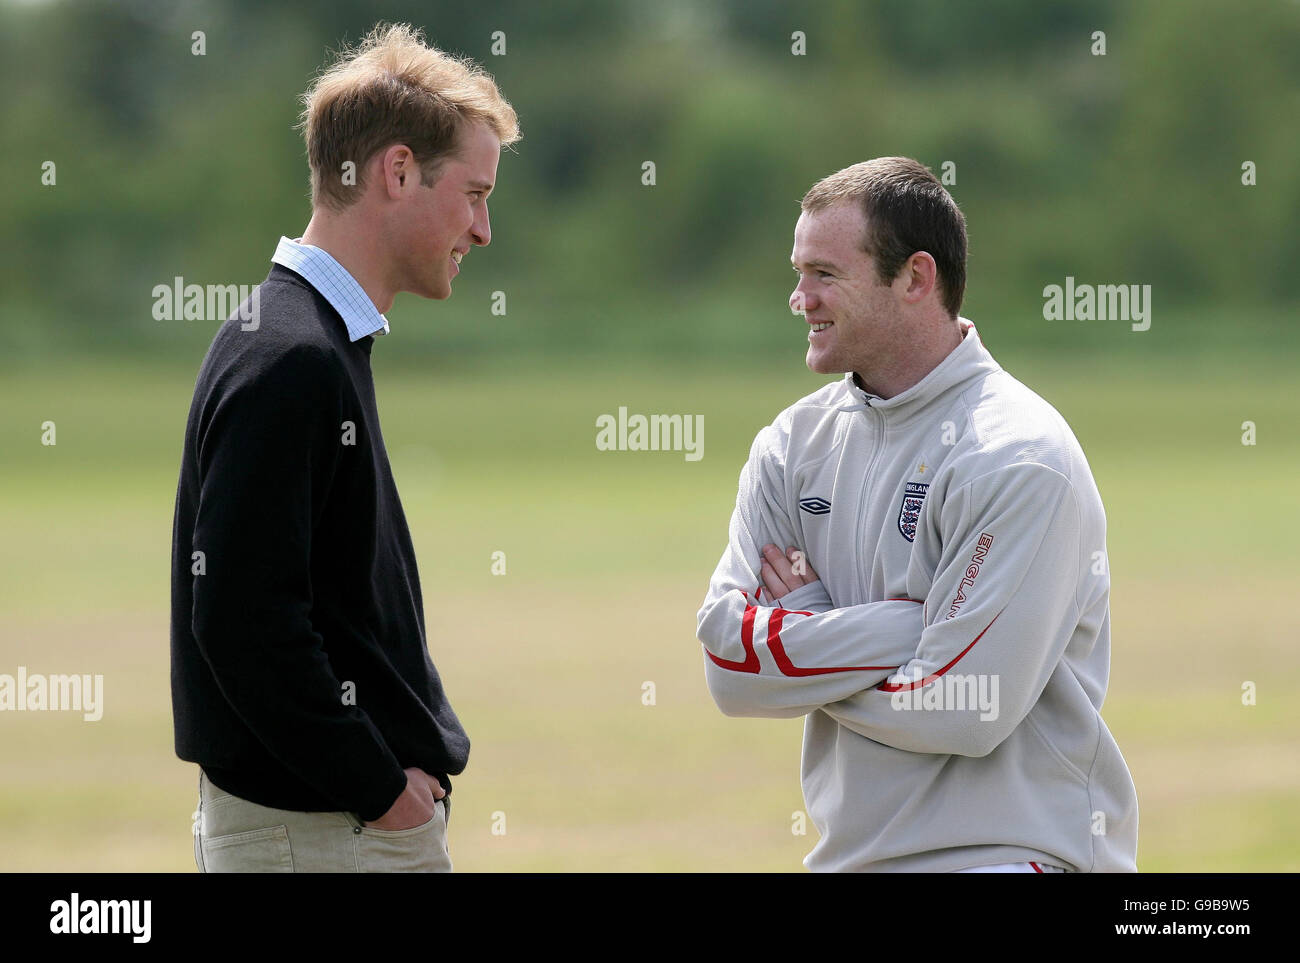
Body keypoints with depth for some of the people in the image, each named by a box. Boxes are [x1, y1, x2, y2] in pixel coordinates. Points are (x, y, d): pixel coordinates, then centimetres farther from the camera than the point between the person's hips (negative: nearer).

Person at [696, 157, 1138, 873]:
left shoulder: (1020, 460, -12)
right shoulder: (794, 443, 9)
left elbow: (962, 710, -18)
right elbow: (729, 665, -1)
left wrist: (798, 645, -3)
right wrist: (904, 624, -13)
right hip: (849, 853, 7)